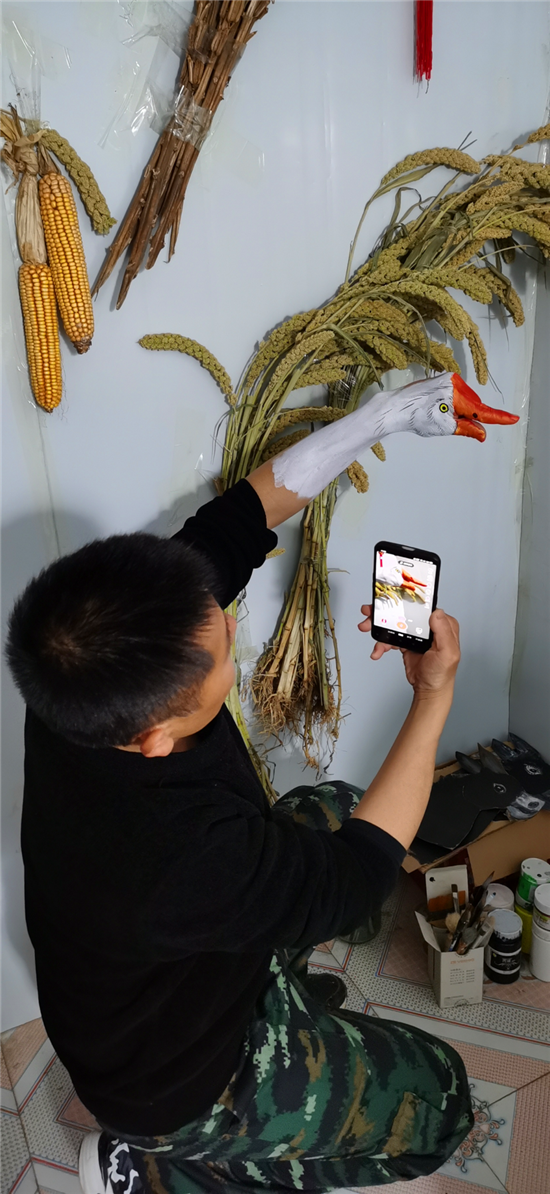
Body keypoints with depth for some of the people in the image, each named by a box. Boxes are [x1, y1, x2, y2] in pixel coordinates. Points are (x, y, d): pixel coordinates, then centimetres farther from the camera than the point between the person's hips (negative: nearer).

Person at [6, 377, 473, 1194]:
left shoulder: (88, 676, -26)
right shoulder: (181, 855, -46)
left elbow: (234, 520, -15)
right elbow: (363, 870, -28)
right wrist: (434, 696, -20)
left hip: (179, 967, 7)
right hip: (183, 1074, -6)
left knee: (335, 807, 12)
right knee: (437, 1102, 8)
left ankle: (284, 989, 26)